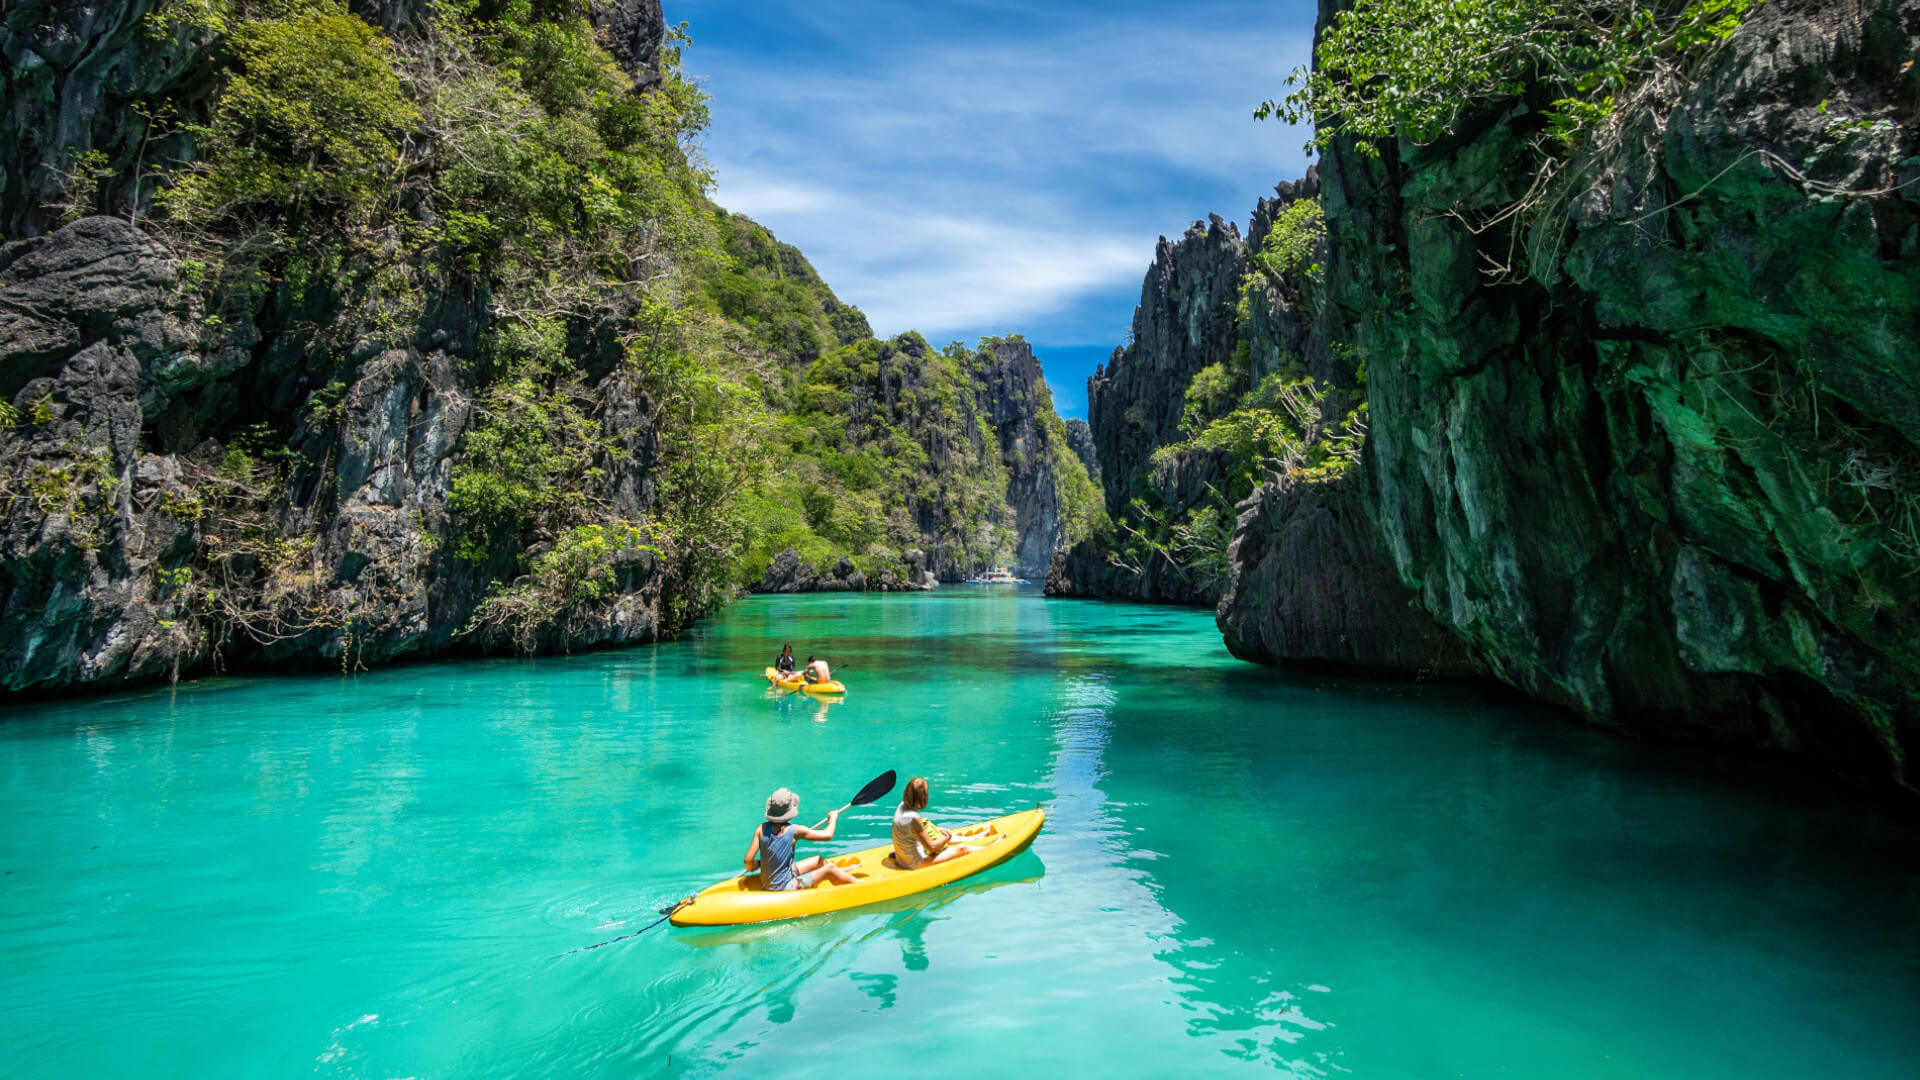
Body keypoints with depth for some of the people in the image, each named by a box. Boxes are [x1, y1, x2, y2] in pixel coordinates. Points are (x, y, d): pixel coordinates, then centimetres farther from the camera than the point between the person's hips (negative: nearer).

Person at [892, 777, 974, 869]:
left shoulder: (903, 805, -6)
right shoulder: (914, 817, -31)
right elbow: (931, 847, -22)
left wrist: (938, 829, 8)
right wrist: (946, 838, -4)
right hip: (916, 864, -9)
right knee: (962, 849, 1)